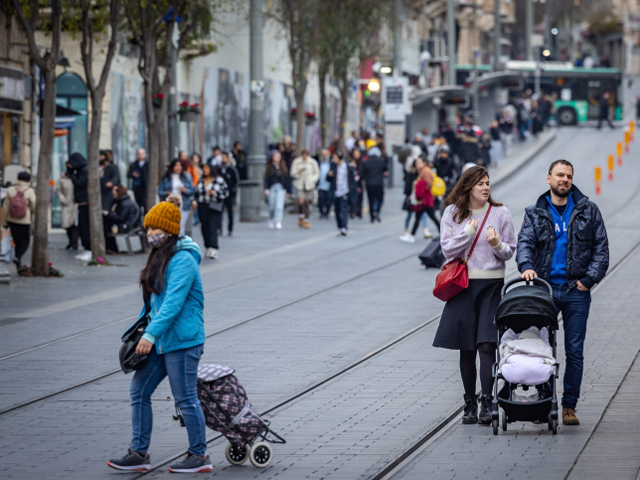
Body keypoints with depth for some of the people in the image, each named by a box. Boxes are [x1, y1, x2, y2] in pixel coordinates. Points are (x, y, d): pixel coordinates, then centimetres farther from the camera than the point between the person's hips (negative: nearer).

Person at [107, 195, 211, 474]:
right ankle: (139, 453, 12)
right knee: (138, 390, 8)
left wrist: (151, 334, -30)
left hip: (182, 340, -10)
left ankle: (199, 456, 10)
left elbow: (173, 302, -25)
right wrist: (142, 326, 22)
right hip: (161, 341, 10)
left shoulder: (183, 260, -17)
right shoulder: (161, 256, 13)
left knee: (185, 399, -2)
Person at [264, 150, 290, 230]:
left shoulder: (283, 167, 6)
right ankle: (271, 219, 34)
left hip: (281, 188, 0)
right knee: (272, 207, 7)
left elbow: (286, 179, 9)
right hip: (271, 188, 0)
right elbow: (266, 179, 0)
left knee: (279, 206, -13)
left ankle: (278, 222, -17)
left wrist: (287, 191, 10)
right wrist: (266, 189, -11)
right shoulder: (269, 167, 3)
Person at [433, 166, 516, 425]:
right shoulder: (453, 213, 4)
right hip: (463, 285, 1)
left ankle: (486, 403, -13)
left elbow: (510, 251, 5)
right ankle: (469, 404, 14)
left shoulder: (500, 213, 3)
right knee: (466, 348, 5)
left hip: (492, 284, -1)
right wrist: (468, 232, -13)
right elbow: (447, 250, -1)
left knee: (487, 345, -12)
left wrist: (497, 244, -16)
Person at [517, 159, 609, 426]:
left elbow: (601, 247, 5)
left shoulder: (588, 211, 6)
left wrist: (589, 279, -5)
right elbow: (525, 242, -5)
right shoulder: (535, 213, 7)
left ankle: (569, 406, 7)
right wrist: (526, 265, -26)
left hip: (576, 291, 0)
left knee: (575, 351, 1)